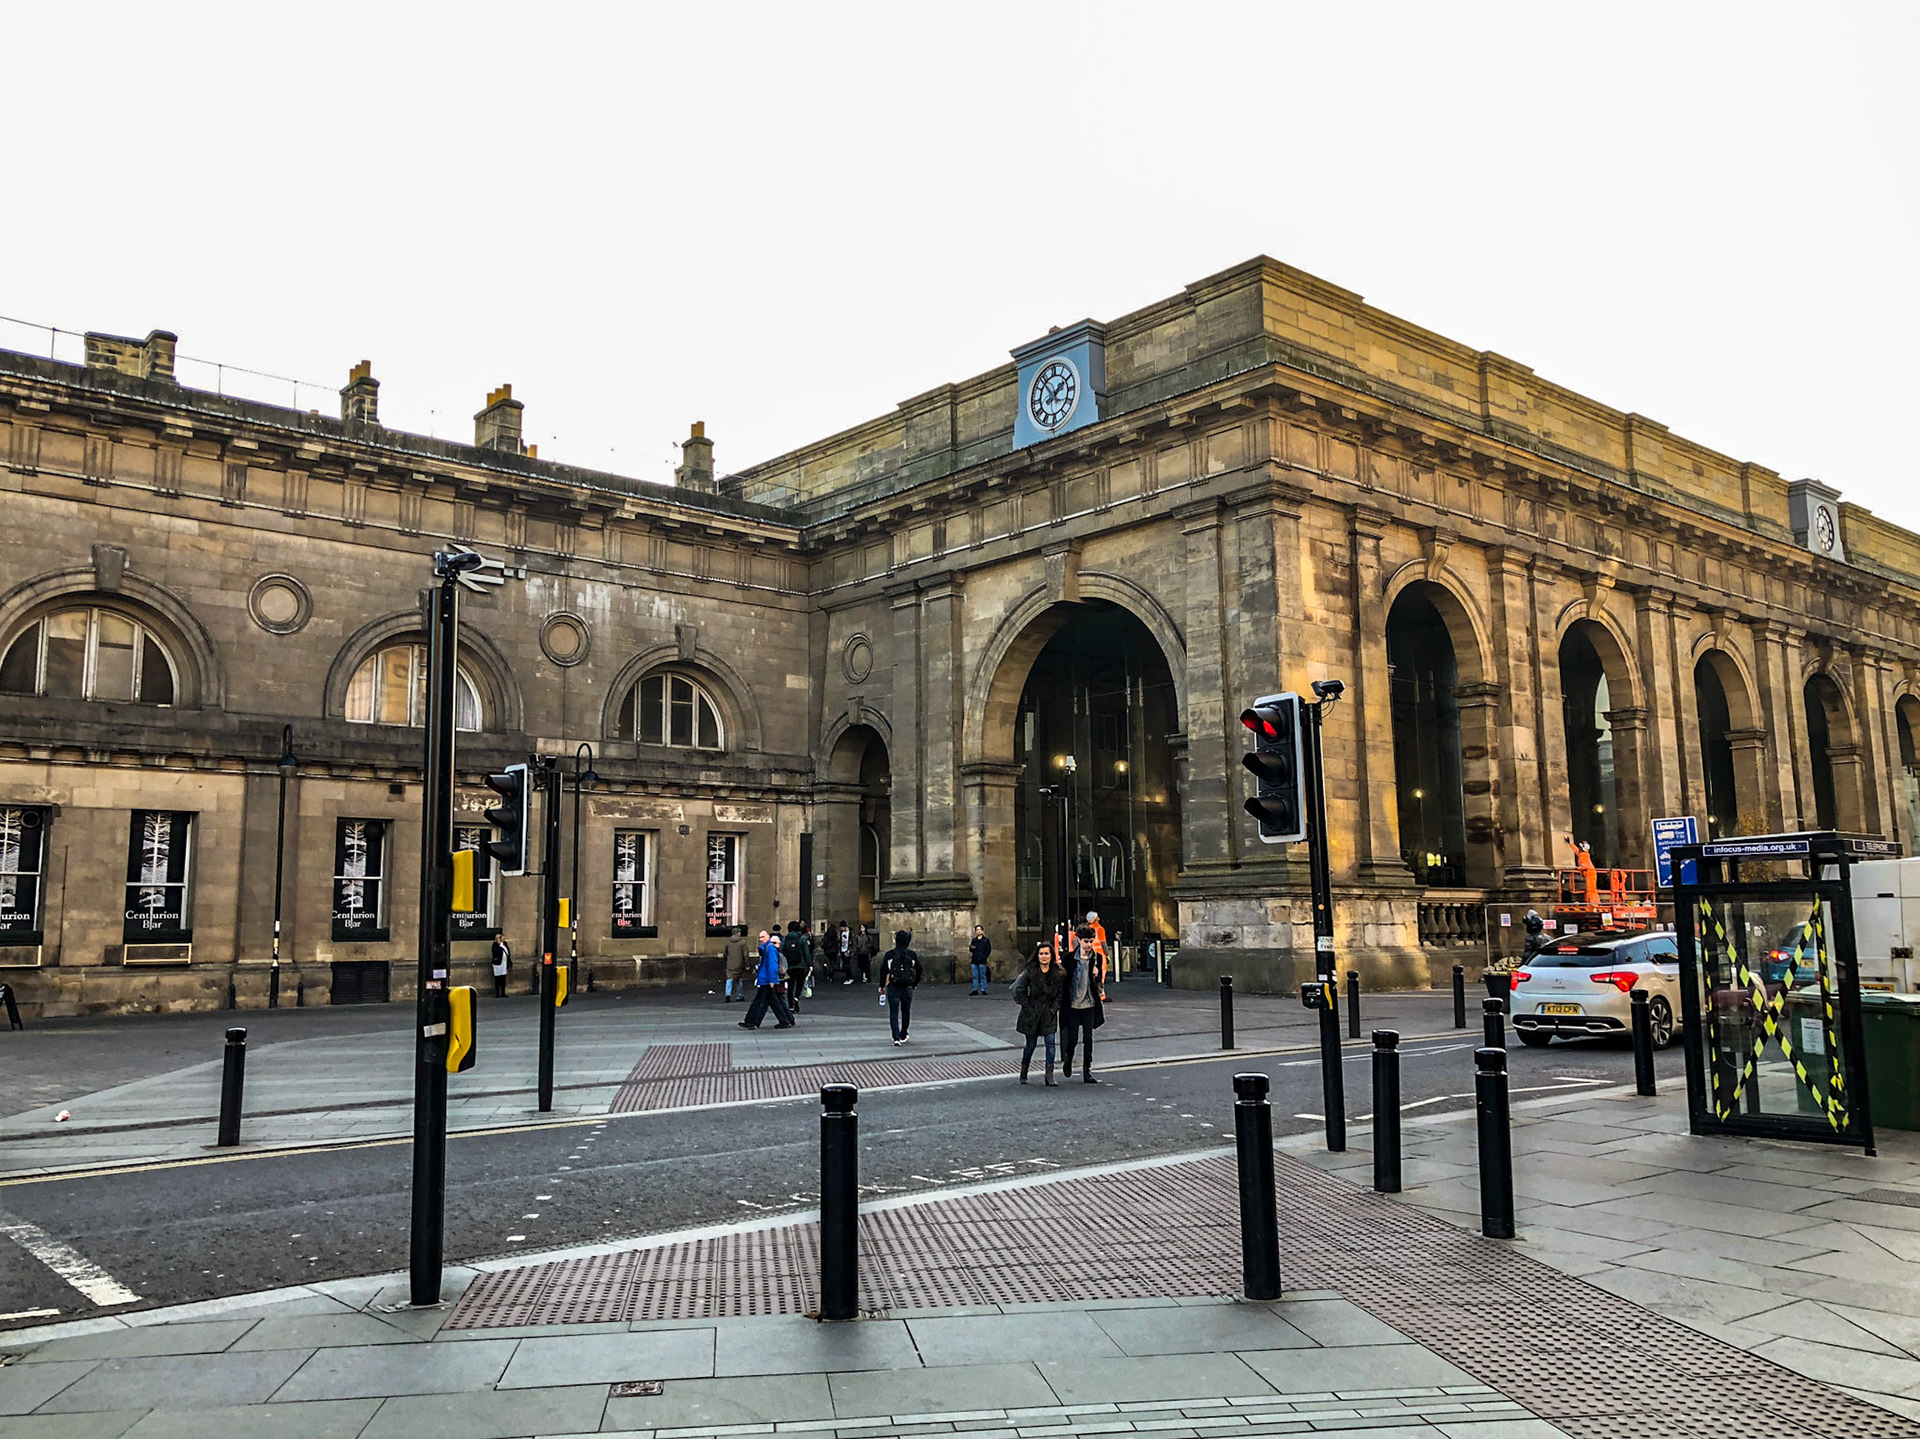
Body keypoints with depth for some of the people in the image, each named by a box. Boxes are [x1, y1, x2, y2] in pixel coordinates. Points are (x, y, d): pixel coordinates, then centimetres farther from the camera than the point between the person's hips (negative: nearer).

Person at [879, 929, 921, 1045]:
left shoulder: (889, 954, -6)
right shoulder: (912, 955, -2)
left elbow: (883, 970, -2)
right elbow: (919, 970, 5)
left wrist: (882, 986, 10)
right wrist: (914, 984, 20)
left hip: (893, 987, -2)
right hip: (907, 987, 2)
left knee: (894, 1013, 0)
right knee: (906, 1012, 17)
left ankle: (896, 1037, -12)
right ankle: (903, 1036, 27)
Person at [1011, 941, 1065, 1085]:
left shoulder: (1058, 973, 1)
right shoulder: (1030, 972, -6)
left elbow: (1061, 994, 7)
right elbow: (1019, 990, -5)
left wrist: (1053, 1009, -3)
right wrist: (1028, 1007, -8)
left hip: (1049, 1014, 2)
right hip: (1032, 1014, -2)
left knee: (1050, 1042, -10)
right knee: (1031, 1044, 7)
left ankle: (1049, 1076, -8)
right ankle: (1023, 1074, 27)